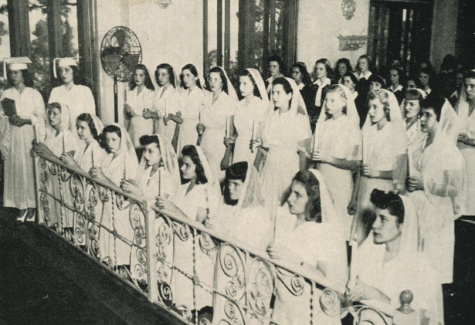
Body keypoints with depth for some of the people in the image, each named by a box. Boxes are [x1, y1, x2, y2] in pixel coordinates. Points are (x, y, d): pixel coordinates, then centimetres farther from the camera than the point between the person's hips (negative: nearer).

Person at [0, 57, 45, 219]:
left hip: (30, 137, -2)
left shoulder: (34, 94, 3)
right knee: (16, 170, -1)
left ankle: (32, 205, 3)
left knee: (31, 169, -4)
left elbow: (41, 117, 0)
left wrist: (25, 120, -15)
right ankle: (22, 206, 6)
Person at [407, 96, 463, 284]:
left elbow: (454, 189, -12)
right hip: (413, 211, 6)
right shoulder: (417, 145, 6)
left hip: (434, 215, -5)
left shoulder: (450, 152, -12)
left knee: (431, 263, 2)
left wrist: (425, 185, -16)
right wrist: (408, 182, 0)